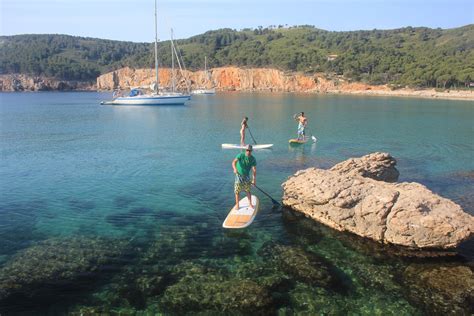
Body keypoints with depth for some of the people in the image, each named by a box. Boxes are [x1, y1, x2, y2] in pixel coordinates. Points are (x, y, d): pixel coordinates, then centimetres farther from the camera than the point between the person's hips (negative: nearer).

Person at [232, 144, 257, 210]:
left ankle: (250, 204, 17)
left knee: (248, 191, 3)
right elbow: (234, 162, -28)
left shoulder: (253, 159, -6)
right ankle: (237, 204, 14)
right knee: (237, 191, 0)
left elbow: (254, 169, -6)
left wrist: (254, 179, -13)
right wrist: (235, 168, -47)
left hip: (246, 176, 2)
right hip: (239, 175, -2)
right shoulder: (241, 155, -15)